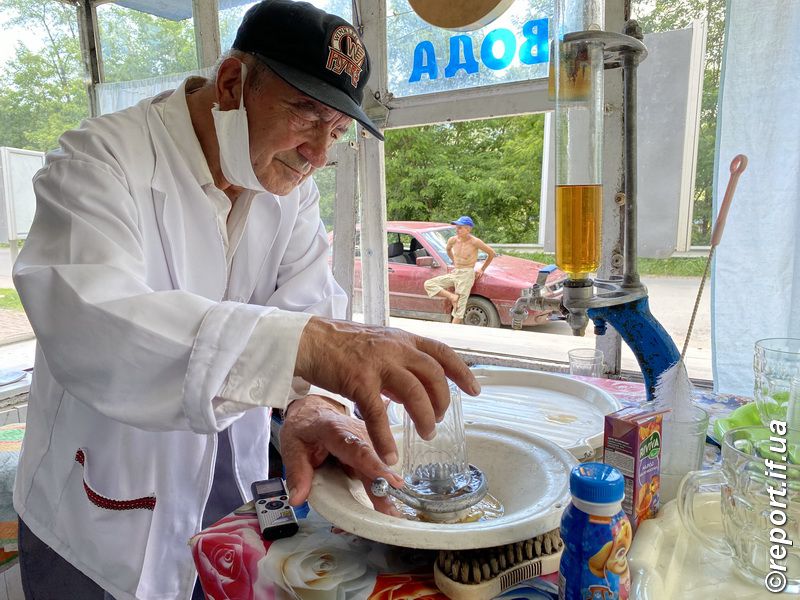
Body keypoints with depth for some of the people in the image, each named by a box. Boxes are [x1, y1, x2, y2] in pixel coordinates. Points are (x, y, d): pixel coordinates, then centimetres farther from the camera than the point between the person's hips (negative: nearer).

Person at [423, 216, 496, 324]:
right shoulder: (453, 240, -1)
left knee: (459, 307, -5)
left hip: (466, 275, -6)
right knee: (428, 284, -4)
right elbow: (448, 250, 25)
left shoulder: (475, 242, -14)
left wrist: (482, 269, 5)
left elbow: (492, 253, -2)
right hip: (454, 273, 6)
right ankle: (452, 297, -7)